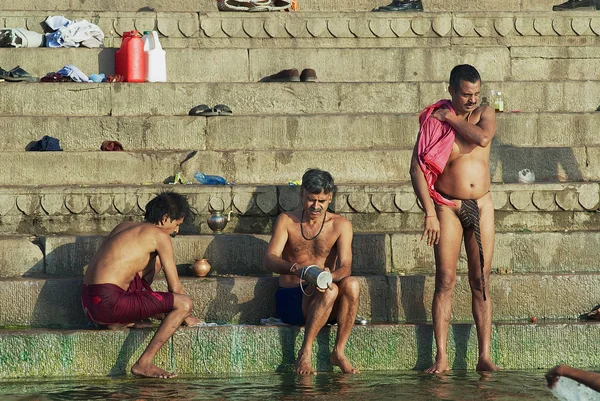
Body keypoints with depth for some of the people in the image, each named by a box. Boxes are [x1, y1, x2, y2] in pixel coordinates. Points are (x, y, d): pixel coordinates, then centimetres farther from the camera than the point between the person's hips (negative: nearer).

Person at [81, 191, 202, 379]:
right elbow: (175, 288, -1)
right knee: (184, 303, -9)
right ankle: (144, 364, -15)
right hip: (108, 303, -9)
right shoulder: (159, 236, -3)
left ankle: (123, 320, 13)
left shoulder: (125, 226, 21)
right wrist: (186, 317, 18)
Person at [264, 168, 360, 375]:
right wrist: (296, 269, -34)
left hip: (328, 307, 2)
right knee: (330, 291, -33)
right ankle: (305, 353, -30)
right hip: (290, 299, -2)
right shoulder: (287, 221, 2)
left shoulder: (340, 225, 5)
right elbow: (269, 259, -12)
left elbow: (345, 267, -8)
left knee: (352, 284, -30)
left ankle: (339, 352, -25)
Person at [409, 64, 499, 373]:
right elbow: (416, 168, -9)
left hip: (481, 205, 3)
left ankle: (484, 356, 2)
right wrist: (429, 213, -15)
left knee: (481, 283, 2)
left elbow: (482, 138, -19)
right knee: (445, 281, -6)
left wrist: (451, 118, -9)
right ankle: (441, 357, -6)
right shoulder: (433, 121, -4)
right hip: (447, 206, -3)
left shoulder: (485, 114, 5)